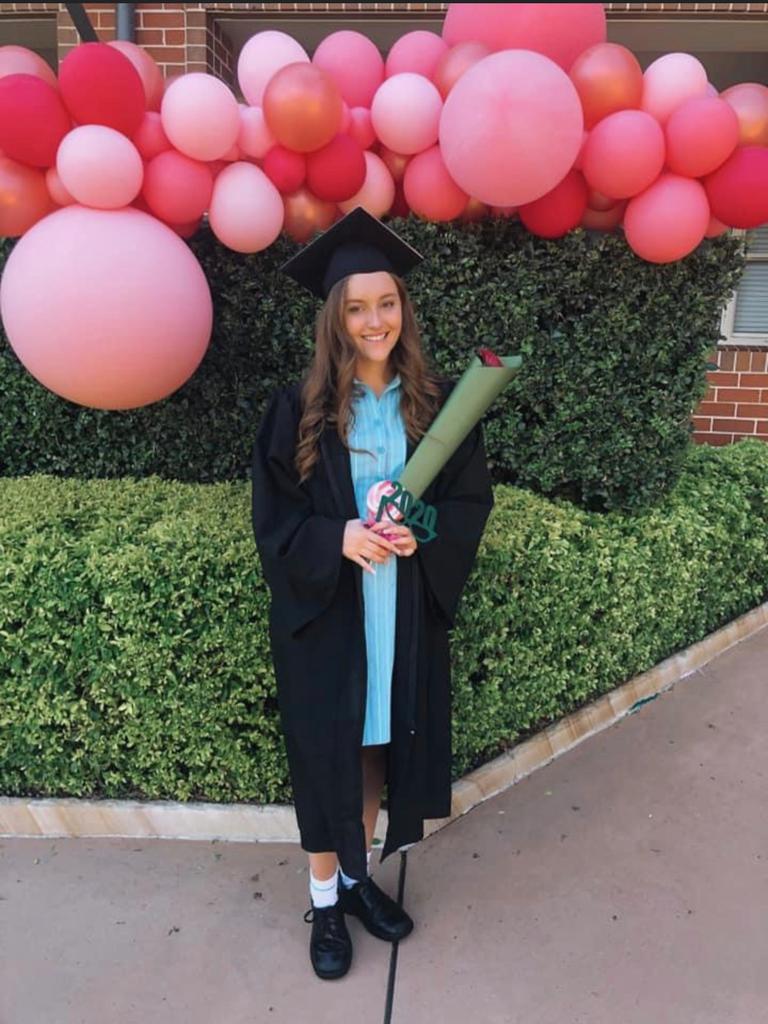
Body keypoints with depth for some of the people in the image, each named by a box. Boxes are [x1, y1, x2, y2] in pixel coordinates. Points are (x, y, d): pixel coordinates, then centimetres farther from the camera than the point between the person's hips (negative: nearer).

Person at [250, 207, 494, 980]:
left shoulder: (437, 403, 0)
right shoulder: (298, 409, -7)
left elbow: (471, 499, 2)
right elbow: (273, 515, -5)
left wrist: (423, 534, -17)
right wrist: (338, 538, -22)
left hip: (406, 615, 3)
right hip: (323, 614, -2)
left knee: (380, 745, 15)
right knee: (326, 753, 9)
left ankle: (359, 876, 39)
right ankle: (324, 900, 32)